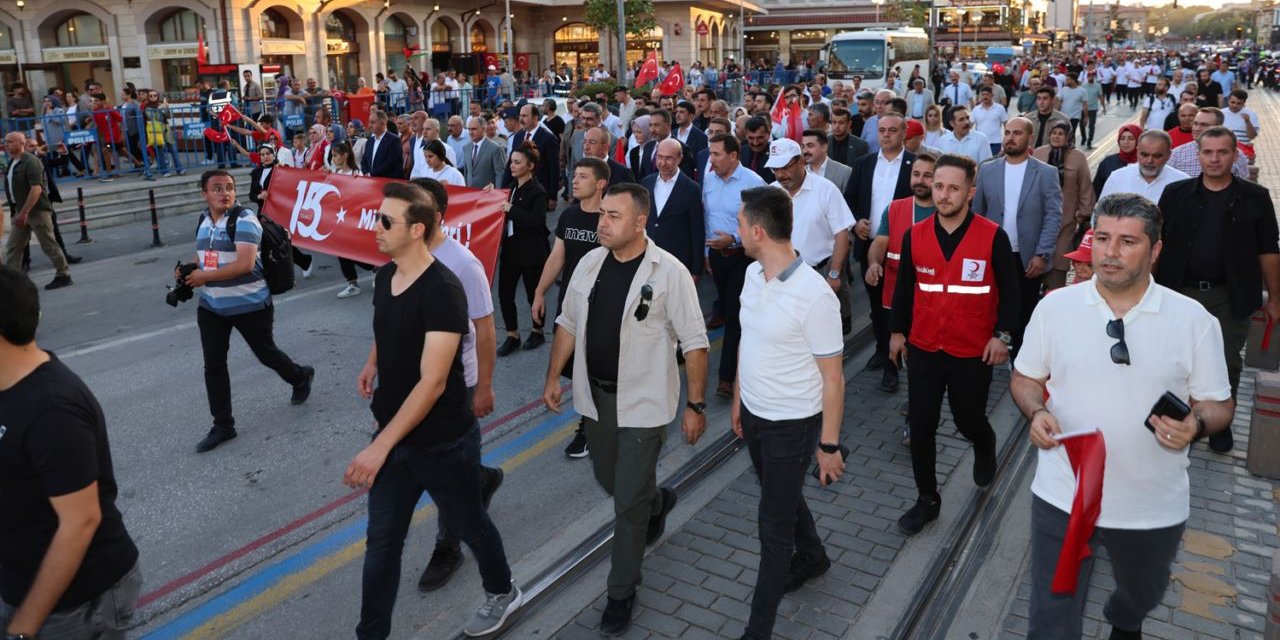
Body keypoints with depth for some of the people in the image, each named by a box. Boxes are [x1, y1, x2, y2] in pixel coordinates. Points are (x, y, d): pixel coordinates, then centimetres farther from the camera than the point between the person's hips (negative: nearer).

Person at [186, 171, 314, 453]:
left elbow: (245, 264, -27)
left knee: (266, 354, 12)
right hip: (211, 307, 7)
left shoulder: (244, 220, -17)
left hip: (250, 305, -7)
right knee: (213, 366, 5)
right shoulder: (204, 220, 7)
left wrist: (206, 277, -21)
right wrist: (190, 270, 2)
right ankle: (222, 426, 17)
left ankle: (300, 378, 43)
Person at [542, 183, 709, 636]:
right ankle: (658, 501, 55)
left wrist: (696, 405, -14)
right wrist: (553, 377, 10)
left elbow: (694, 343, -13)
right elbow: (569, 323, 11)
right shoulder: (590, 263, 1)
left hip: (643, 404, -6)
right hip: (595, 396, 6)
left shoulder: (669, 272, -16)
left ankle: (622, 593, 20)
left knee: (629, 503, 1)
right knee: (610, 481, 22)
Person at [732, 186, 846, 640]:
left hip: (792, 425, -7)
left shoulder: (814, 296, -25)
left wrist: (829, 445, -12)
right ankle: (812, 556, 55)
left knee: (773, 525, 3)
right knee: (781, 497, 27)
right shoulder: (752, 273, -3)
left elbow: (832, 378, -17)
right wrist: (738, 399, 16)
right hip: (754, 414, 8)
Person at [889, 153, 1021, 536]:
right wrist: (897, 331, 10)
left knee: (969, 422, 14)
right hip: (923, 350, 2)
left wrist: (1002, 335, -9)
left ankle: (985, 449, 51)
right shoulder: (914, 235, -2)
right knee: (921, 428, 5)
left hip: (973, 353, -2)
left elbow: (1009, 291, -2)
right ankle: (927, 500, 22)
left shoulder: (993, 237, -10)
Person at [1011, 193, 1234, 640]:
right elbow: (1025, 377, 4)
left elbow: (1218, 404, -1)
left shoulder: (1193, 319, -8)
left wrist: (1195, 426, -24)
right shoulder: (1054, 307, -6)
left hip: (1154, 507, 1)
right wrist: (1036, 412, -16)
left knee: (1142, 597, 29)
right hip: (1062, 497, -1)